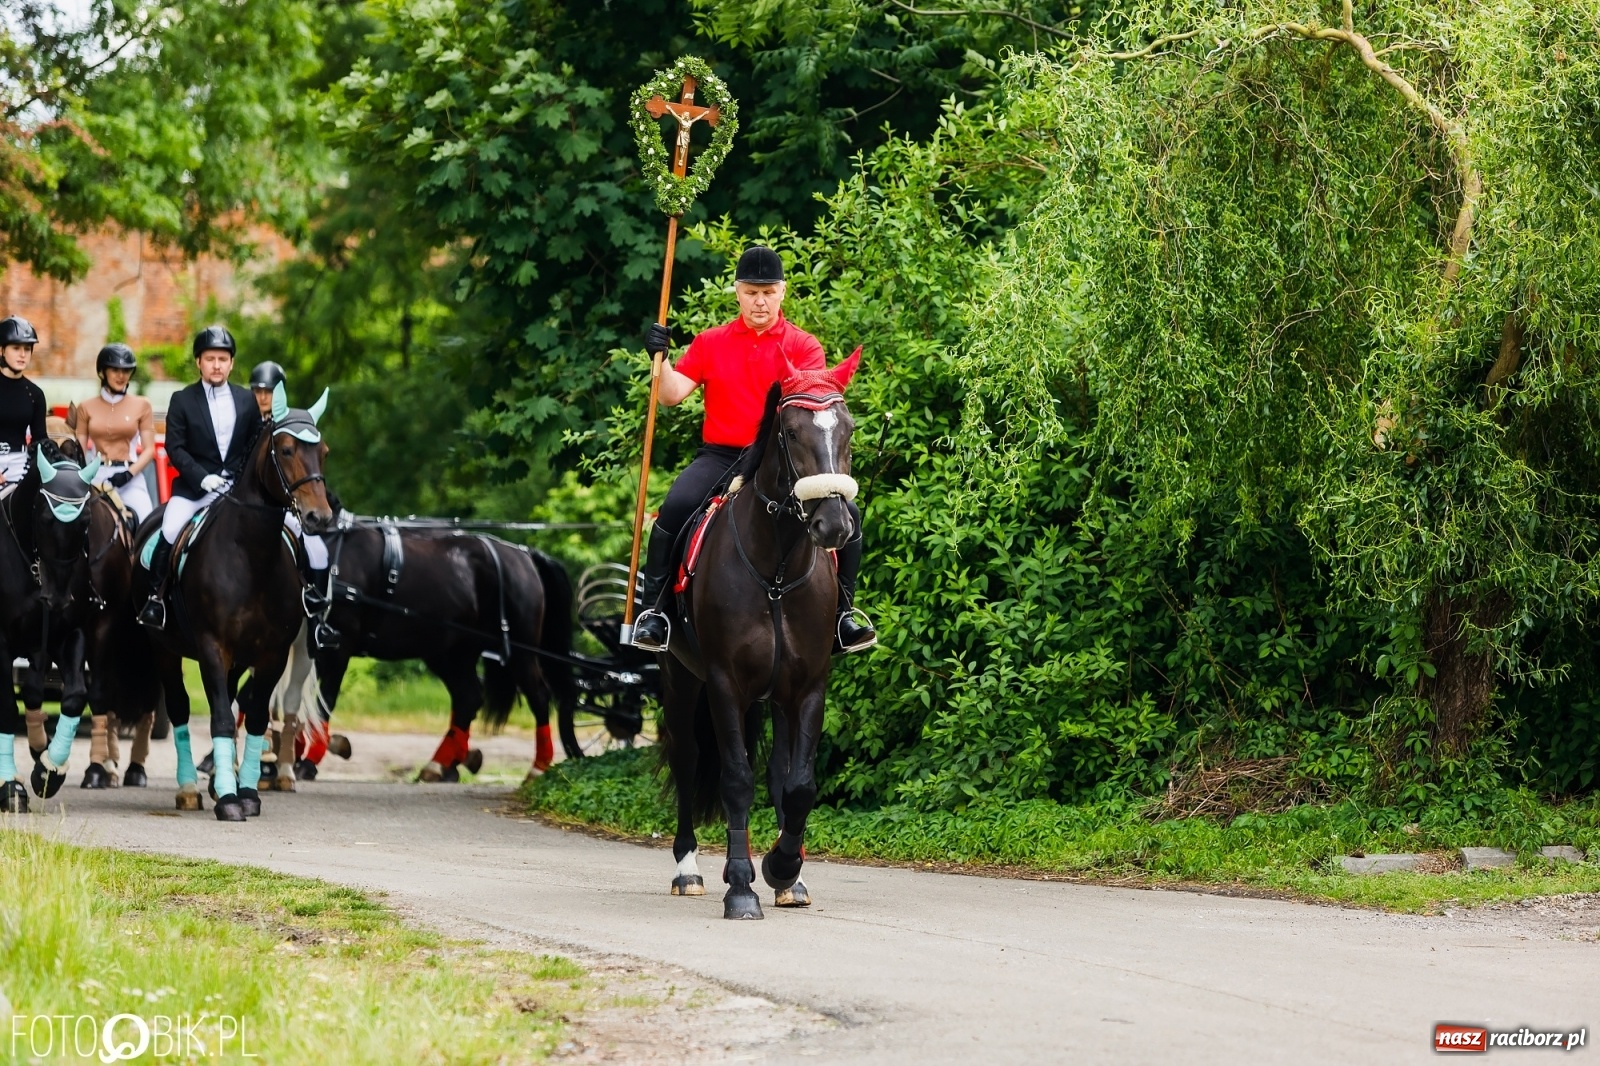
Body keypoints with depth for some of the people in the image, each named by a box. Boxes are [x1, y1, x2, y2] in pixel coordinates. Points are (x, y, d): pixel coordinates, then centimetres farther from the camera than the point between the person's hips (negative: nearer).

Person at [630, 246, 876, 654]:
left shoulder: (804, 346, 6)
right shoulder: (710, 343, 10)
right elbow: (673, 394, 2)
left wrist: (790, 375, -30)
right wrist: (660, 358, -15)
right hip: (721, 457, 0)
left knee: (844, 513, -20)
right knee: (677, 506, -29)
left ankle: (842, 614, -3)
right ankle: (652, 609, -17)